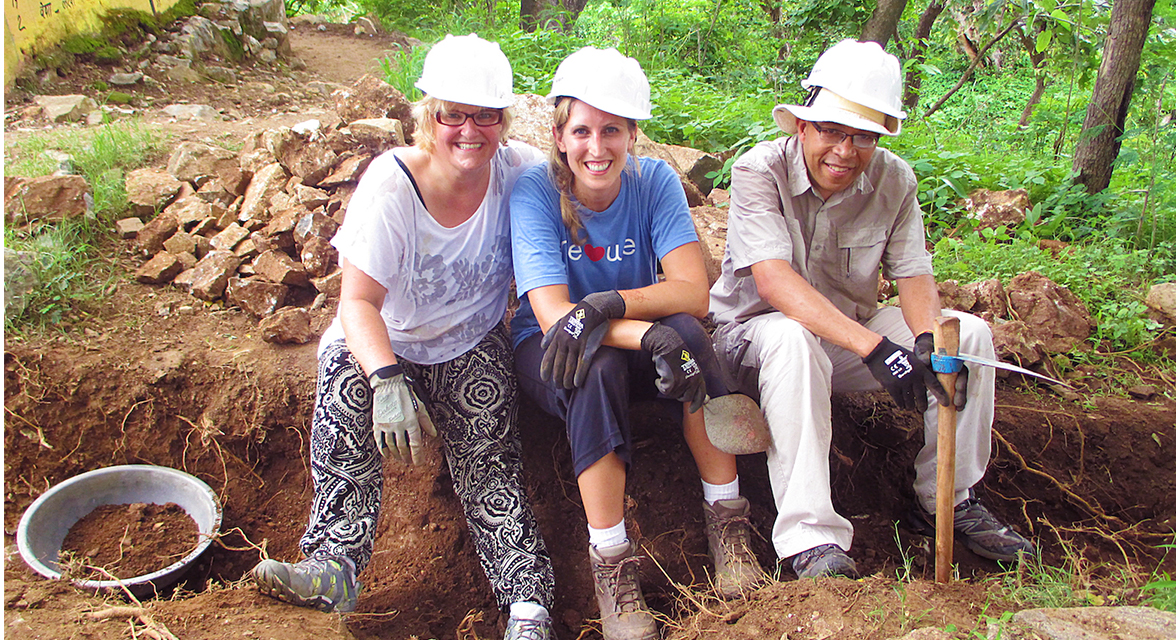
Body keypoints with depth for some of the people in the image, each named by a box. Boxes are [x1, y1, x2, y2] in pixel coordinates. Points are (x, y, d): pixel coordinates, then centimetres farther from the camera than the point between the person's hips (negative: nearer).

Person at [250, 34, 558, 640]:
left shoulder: (519, 169, -11)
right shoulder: (391, 183, -20)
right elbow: (358, 300, -26)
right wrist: (388, 380, -44)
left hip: (472, 346, 2)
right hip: (386, 340, -2)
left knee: (488, 456, -19)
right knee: (345, 370, -33)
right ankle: (335, 563, -33)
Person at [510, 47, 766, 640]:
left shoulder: (654, 181, -11)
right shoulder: (535, 192, -18)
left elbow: (693, 293, -20)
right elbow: (552, 314, -28)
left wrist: (607, 305, -37)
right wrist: (650, 337, -42)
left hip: (635, 346, 2)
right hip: (551, 354, -2)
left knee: (687, 334, -29)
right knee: (599, 369, -35)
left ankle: (726, 519, -19)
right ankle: (610, 563, -29)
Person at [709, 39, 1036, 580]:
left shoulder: (893, 180, -6)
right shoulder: (759, 170, -20)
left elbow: (914, 274, -7)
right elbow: (773, 278, -33)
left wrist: (928, 339, -32)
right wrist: (873, 347, -43)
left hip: (849, 337, 5)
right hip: (753, 333, -5)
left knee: (969, 333, -12)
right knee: (791, 339, -39)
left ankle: (948, 502, 2)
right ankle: (812, 541, -38)